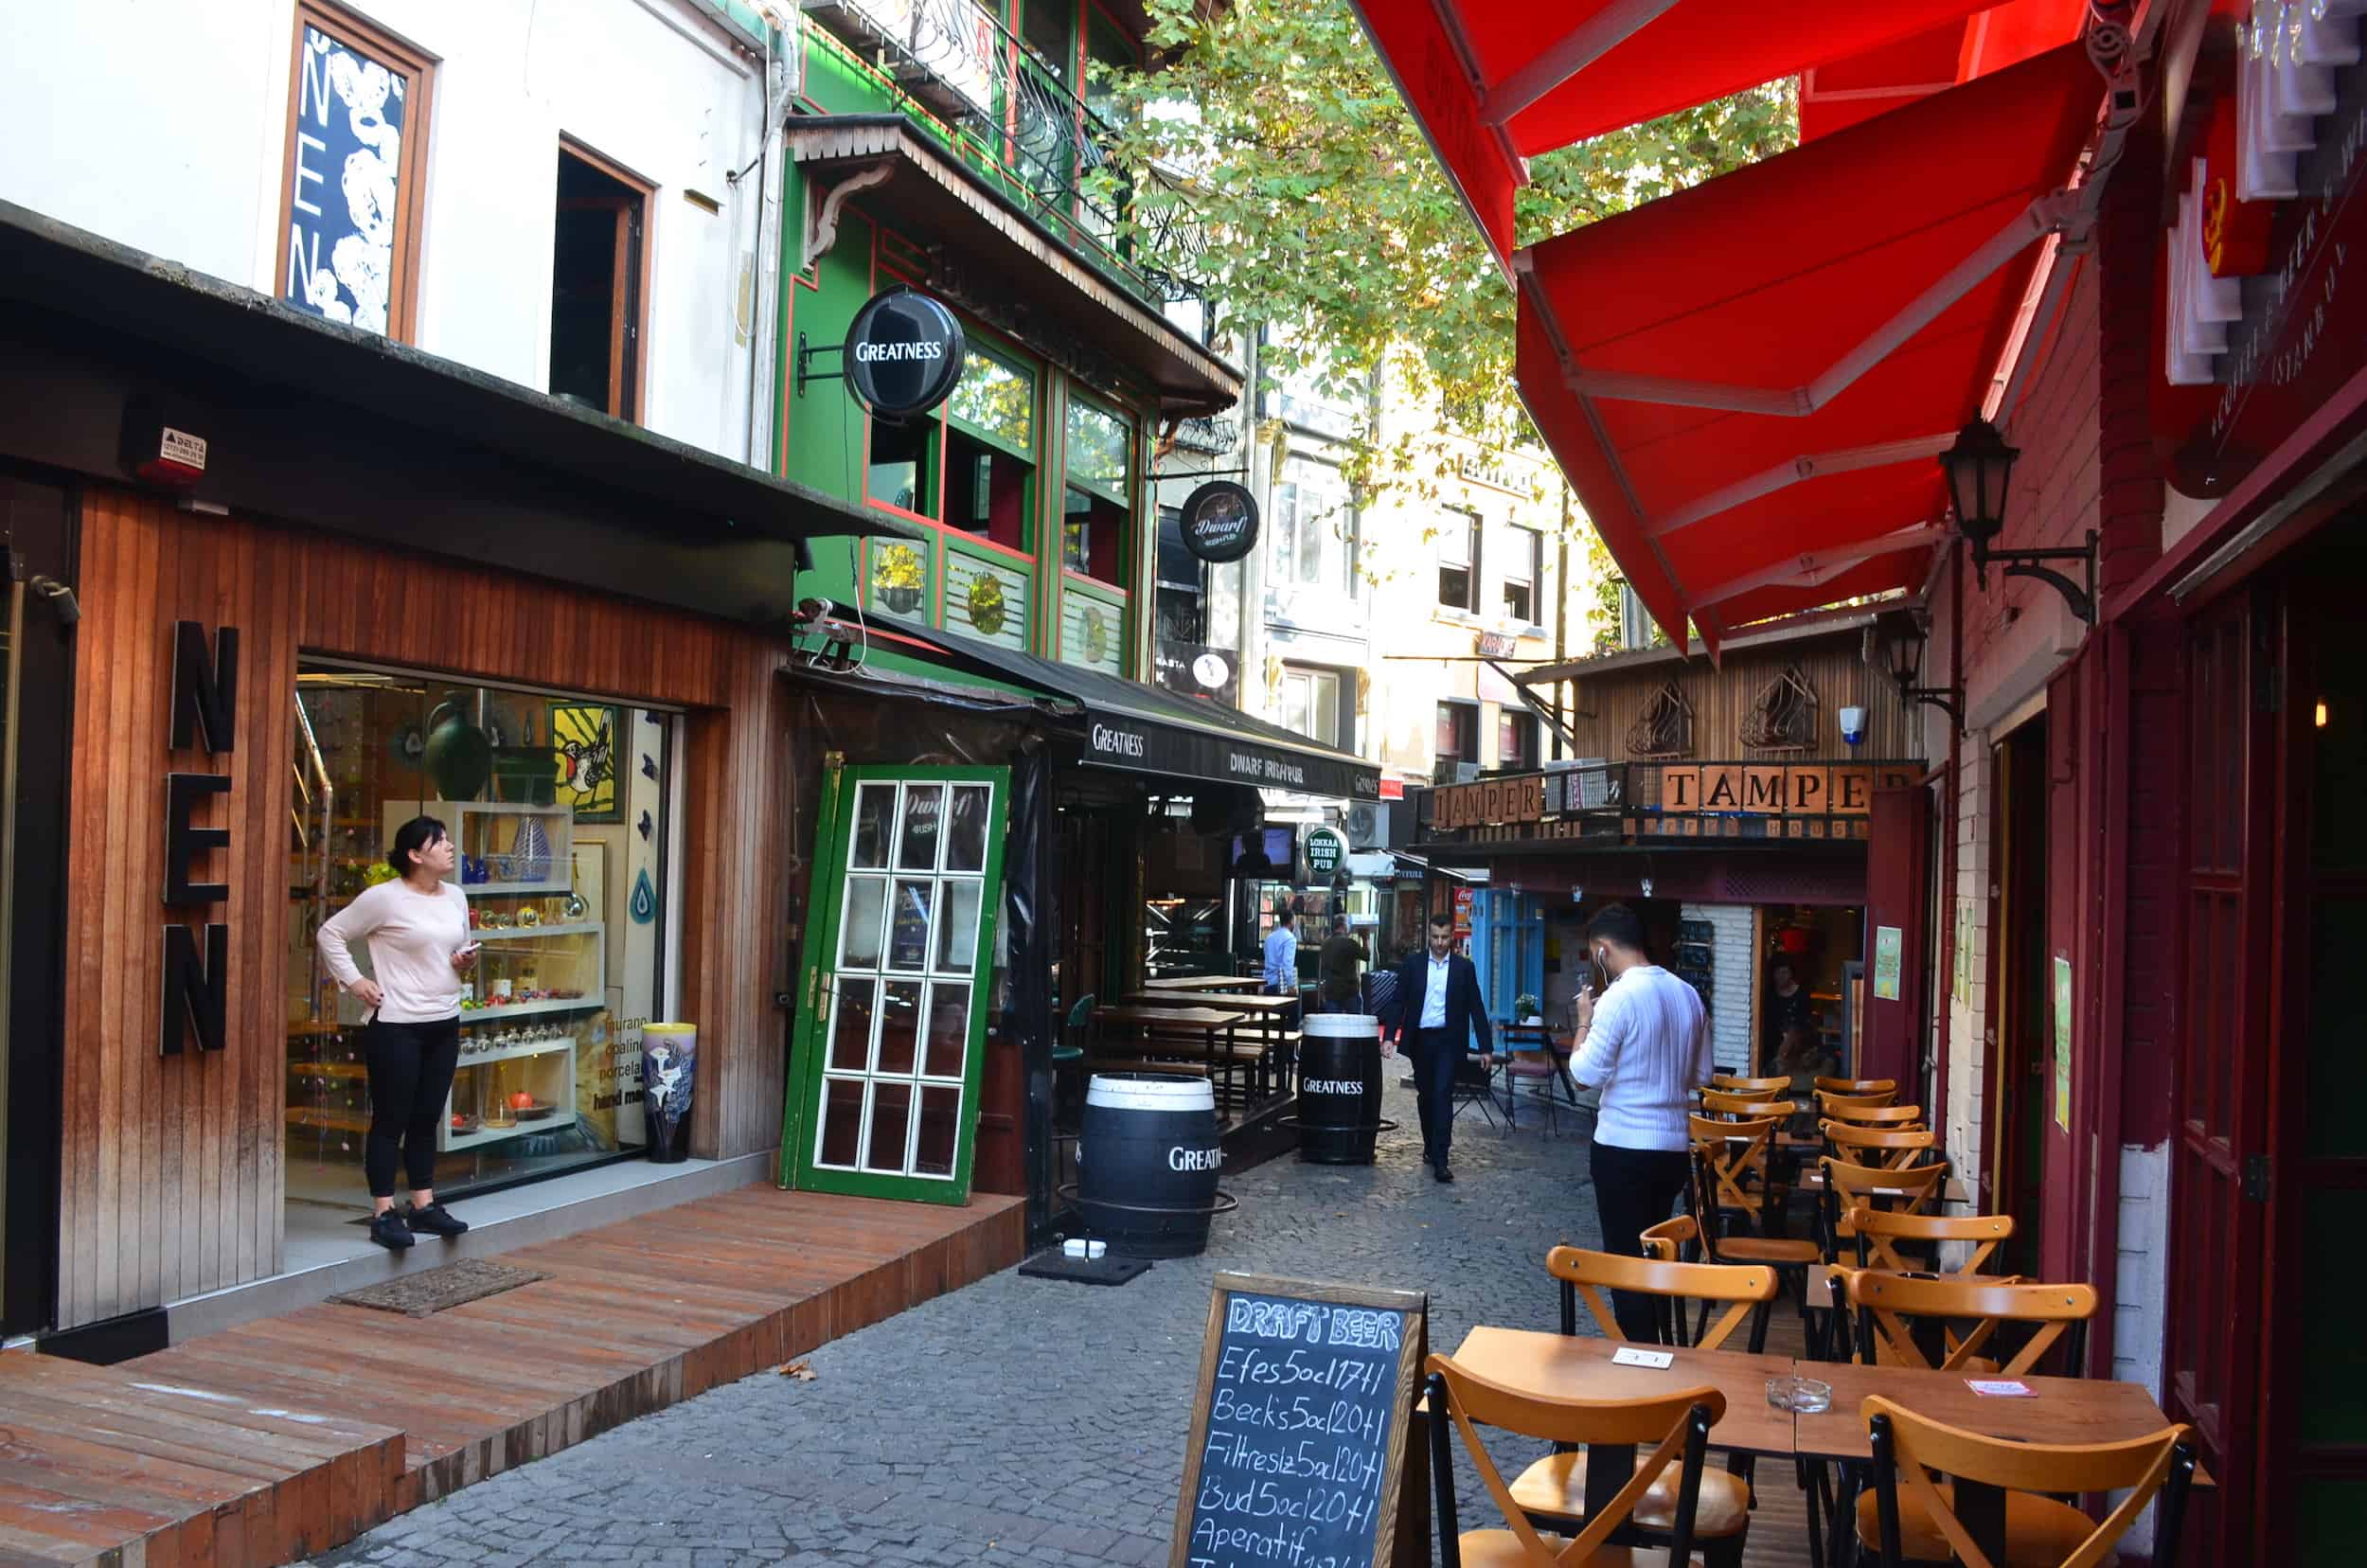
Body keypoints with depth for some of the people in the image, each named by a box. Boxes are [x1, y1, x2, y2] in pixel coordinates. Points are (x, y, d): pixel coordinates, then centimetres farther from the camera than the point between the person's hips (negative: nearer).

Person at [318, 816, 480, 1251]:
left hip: (445, 1024, 7)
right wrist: (353, 980, -11)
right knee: (391, 1119, 0)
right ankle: (383, 1214, 8)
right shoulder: (384, 897, -11)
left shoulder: (456, 897, 10)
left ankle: (424, 1206, 22)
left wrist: (466, 962, 1)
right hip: (396, 1026, -7)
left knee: (426, 1119, 13)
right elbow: (331, 932, -5)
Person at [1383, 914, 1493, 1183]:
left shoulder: (1464, 967, 2)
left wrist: (1486, 1046, 0)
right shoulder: (1412, 965, 4)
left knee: (1442, 1095, -11)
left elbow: (1476, 1008, 3)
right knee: (1425, 1095, 13)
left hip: (1449, 1040, -2)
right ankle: (1430, 1146, 31)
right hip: (1420, 1039, 2)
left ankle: (1439, 1160, -13)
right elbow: (1399, 1002, 3)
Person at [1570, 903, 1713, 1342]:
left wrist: (1584, 1021, -4)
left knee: (1625, 1257, 4)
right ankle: (1652, 1345, 28)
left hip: (1624, 1147, -7)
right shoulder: (1687, 994, 5)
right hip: (1674, 1145, 7)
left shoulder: (1620, 997, -17)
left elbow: (1585, 1075, -17)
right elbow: (1702, 1074, 14)